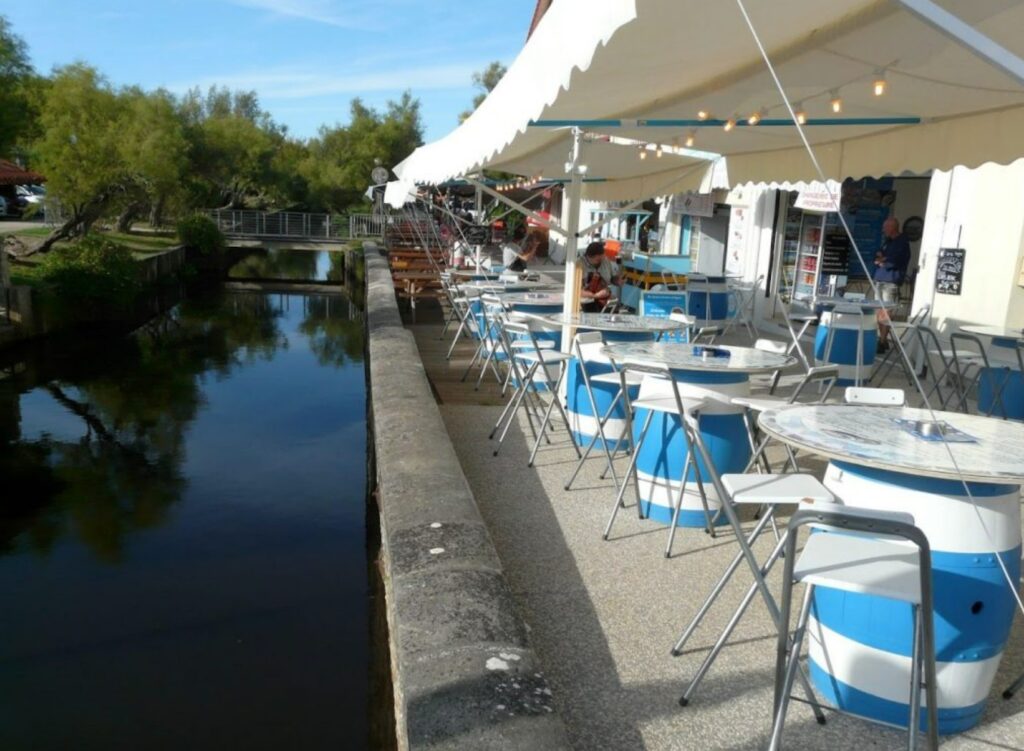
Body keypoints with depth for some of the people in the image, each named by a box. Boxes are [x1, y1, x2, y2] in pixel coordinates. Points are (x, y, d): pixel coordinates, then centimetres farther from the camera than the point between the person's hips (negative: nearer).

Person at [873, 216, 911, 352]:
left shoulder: (902, 243, -6)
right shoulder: (887, 241, 19)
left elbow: (894, 261, -14)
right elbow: (878, 257, 20)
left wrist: (882, 260, 1)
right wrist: (881, 259, -1)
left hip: (891, 282, -8)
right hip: (880, 280, 8)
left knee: (884, 313, -10)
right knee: (879, 312, 9)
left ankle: (882, 342, -9)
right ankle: (882, 339, 16)